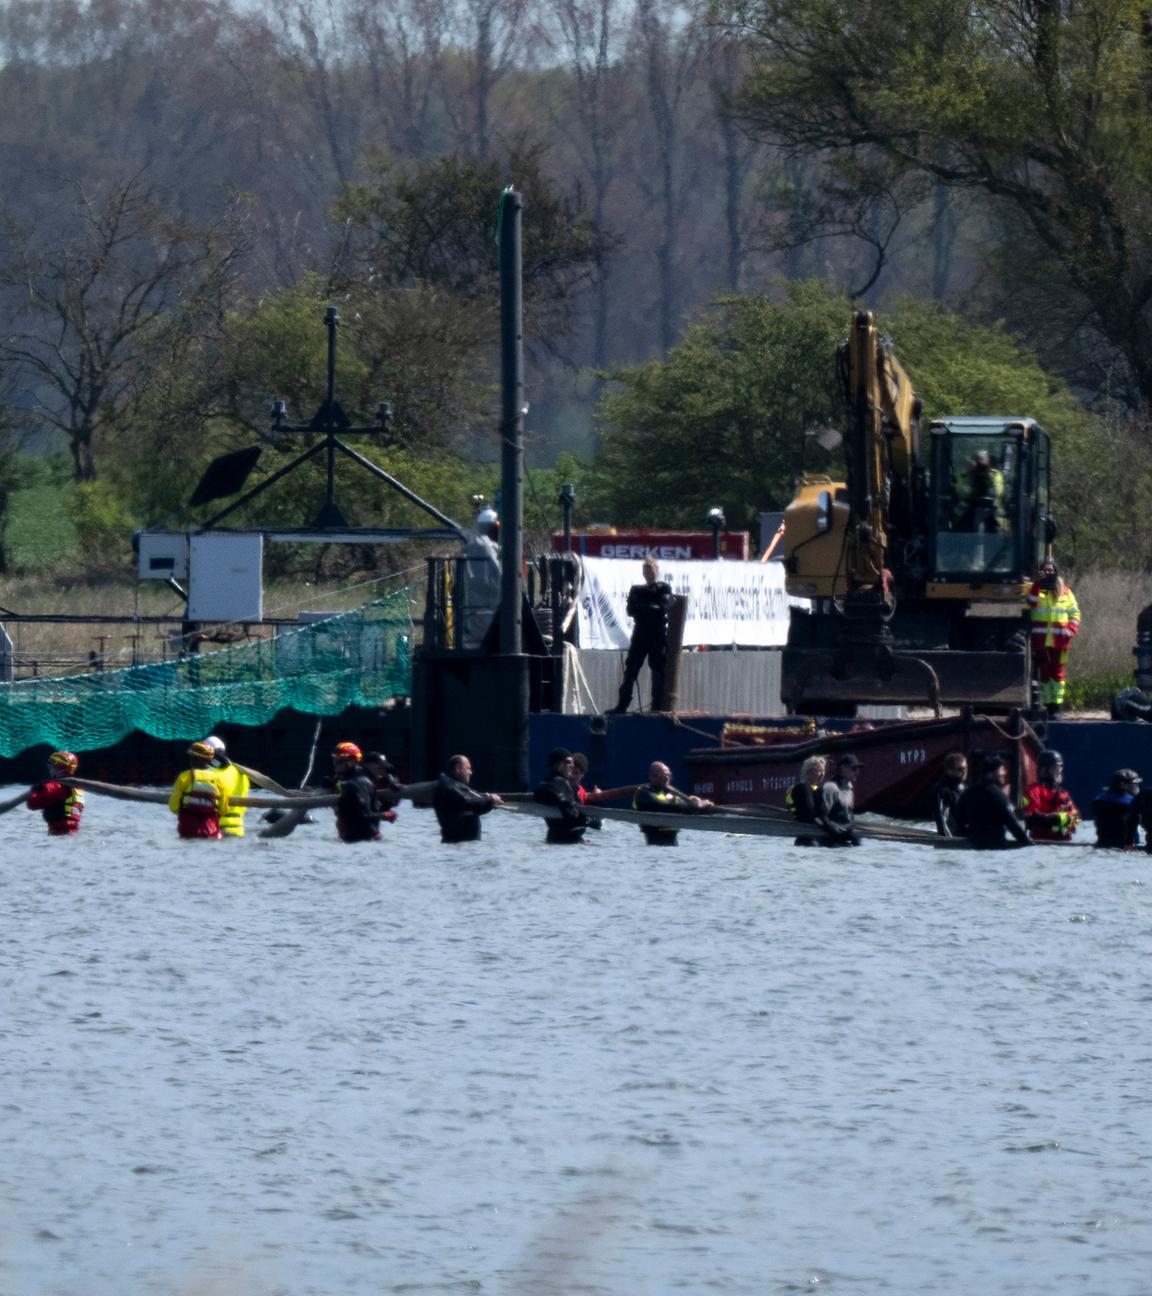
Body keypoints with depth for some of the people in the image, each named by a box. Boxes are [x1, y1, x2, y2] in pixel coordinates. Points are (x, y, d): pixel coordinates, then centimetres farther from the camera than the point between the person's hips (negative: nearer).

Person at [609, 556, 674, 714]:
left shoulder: (664, 589, 6)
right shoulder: (636, 590, 15)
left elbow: (665, 607, -10)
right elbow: (631, 610, 1)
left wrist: (643, 609, -8)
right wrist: (652, 609, -10)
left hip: (658, 637, -3)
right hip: (640, 635, 3)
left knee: (659, 672, -3)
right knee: (630, 670, -2)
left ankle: (657, 706, -1)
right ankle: (622, 706, -2)